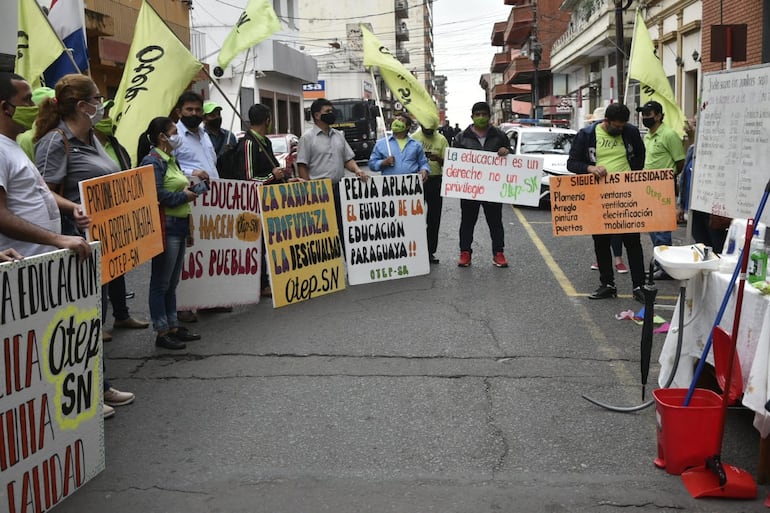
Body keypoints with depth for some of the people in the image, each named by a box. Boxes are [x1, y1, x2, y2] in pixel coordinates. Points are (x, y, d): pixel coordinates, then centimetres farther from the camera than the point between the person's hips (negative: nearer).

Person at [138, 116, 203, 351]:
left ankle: (173, 326, 24)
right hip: (165, 225, -10)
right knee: (161, 282, -1)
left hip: (179, 224, 10)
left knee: (172, 282, 16)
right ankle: (162, 332, 6)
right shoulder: (153, 161, -12)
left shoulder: (171, 159, 17)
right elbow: (156, 195, -23)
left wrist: (189, 187, 8)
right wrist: (184, 196, -13)